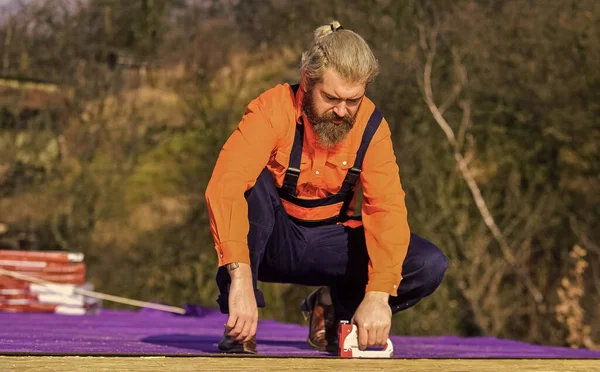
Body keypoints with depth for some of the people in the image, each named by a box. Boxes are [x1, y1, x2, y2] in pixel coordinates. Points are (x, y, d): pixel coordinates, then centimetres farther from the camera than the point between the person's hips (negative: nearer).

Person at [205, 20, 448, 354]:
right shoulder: (275, 110, -24)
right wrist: (240, 276, -51)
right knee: (252, 183, -35)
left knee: (430, 265, -19)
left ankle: (334, 306, 8)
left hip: (329, 243, 3)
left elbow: (387, 209, -22)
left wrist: (378, 294, -38)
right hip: (272, 239, -3)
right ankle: (238, 331, -25)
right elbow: (224, 186, -38)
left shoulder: (371, 126, -13)